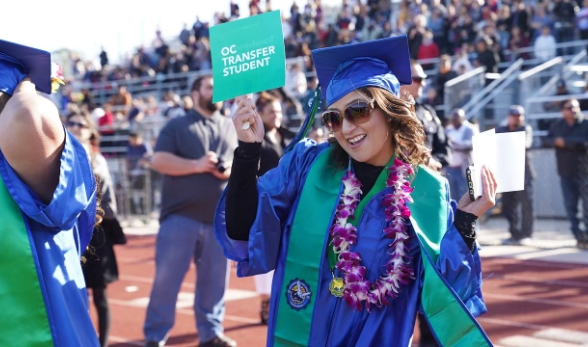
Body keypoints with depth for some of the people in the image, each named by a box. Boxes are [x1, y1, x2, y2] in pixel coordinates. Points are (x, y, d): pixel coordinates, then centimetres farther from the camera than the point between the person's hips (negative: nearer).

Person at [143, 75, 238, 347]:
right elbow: (158, 161, -6)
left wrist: (234, 170, -7)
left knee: (214, 280, 8)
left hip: (220, 218, 4)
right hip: (180, 216, -3)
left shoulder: (233, 128, 17)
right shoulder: (177, 126, 4)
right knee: (166, 277, -2)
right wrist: (196, 165, -16)